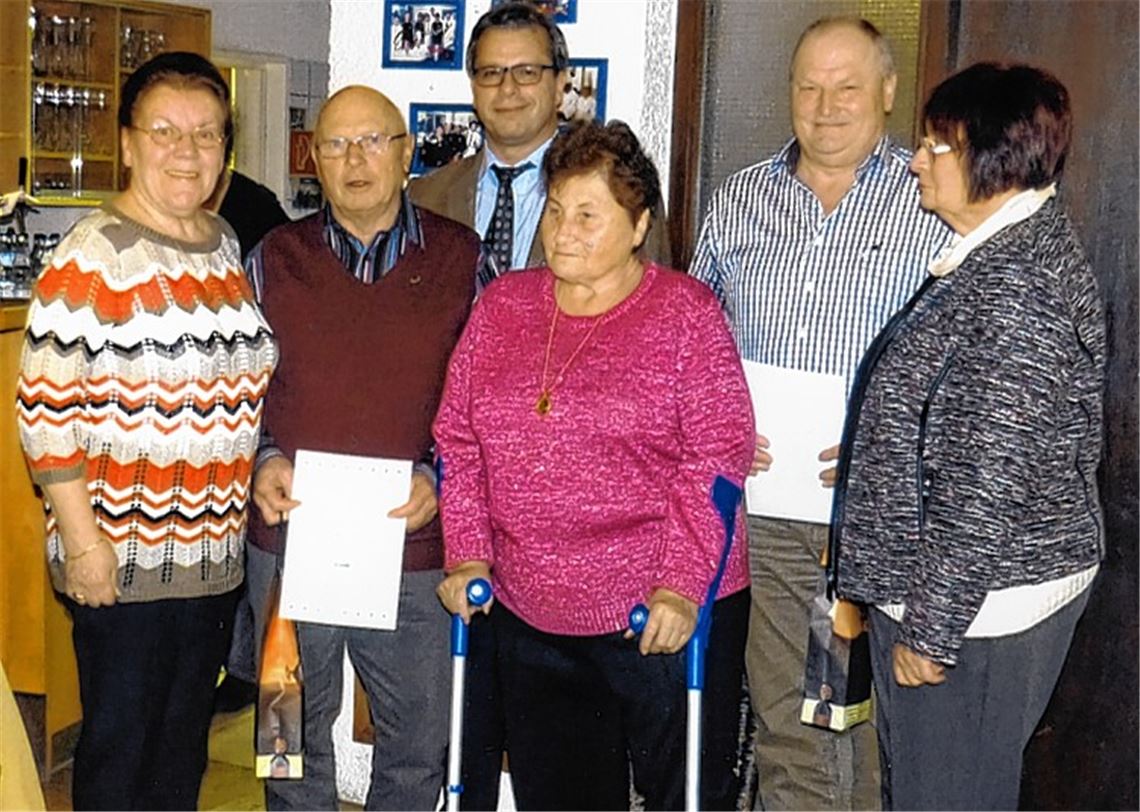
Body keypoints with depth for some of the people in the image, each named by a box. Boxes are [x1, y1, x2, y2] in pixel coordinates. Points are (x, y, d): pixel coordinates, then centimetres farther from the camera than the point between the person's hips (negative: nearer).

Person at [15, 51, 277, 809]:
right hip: (123, 560, -6)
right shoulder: (91, 256, -13)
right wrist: (82, 541, -17)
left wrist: (265, 475, 11)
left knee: (185, 743, 19)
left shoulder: (227, 246, 8)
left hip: (215, 550, 6)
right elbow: (46, 408, -15)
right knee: (121, 746, 7)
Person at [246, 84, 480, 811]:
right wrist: (261, 463, -6)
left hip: (415, 549, -1)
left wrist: (439, 478, -13)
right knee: (294, 740, 16)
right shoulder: (275, 259, 6)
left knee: (418, 748, 12)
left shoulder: (462, 259, 1)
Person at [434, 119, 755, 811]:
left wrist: (681, 585, -17)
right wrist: (468, 555, -1)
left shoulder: (685, 313, -6)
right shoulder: (502, 307, 6)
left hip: (663, 615, -3)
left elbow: (719, 459, -11)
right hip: (530, 615, 4)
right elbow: (458, 441, 8)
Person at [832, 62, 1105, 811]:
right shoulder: (1032, 248, 7)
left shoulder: (1013, 294, -25)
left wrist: (929, 629, -19)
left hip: (974, 607, -10)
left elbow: (986, 490, -25)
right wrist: (870, 459, 20)